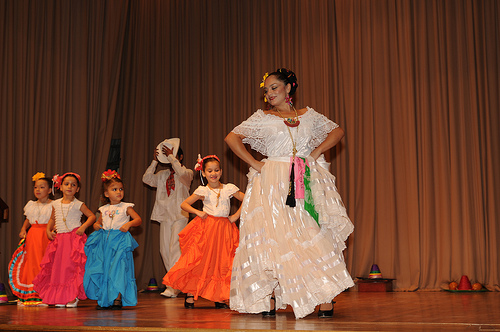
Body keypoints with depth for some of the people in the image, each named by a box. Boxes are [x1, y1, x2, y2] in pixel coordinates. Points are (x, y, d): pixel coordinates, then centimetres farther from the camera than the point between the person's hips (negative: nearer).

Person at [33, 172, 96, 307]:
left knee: (73, 267, -8)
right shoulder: (56, 204, 10)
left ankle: (74, 296, -2)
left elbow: (92, 216, -1)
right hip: (59, 239, 5)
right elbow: (52, 219, 24)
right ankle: (61, 297, 11)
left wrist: (83, 227, -14)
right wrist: (48, 230, 10)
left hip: (74, 238, -5)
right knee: (58, 267, 4)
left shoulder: (78, 205, -2)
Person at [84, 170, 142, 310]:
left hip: (120, 241, -4)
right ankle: (103, 299, 12)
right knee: (102, 268, 2)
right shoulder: (104, 209, 13)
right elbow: (99, 221, 27)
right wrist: (96, 225, 4)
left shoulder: (126, 207, 1)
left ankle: (118, 298, -2)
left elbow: (138, 219, -3)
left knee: (118, 268, -10)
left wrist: (129, 224, -21)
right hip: (104, 241, 4)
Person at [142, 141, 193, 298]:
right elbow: (147, 179, 3)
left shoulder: (187, 173, 1)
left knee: (175, 248, -15)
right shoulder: (162, 174, 15)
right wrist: (155, 161, -4)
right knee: (165, 250, 5)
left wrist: (171, 157, -16)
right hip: (165, 215, 6)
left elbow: (182, 173, -22)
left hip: (179, 215, -6)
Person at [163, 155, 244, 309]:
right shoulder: (203, 191, 3)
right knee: (198, 259, -8)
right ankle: (190, 294, 0)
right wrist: (198, 212, -7)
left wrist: (236, 216, 0)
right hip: (206, 227, -2)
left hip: (224, 229, 2)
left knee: (223, 263, -1)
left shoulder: (229, 188, 5)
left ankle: (219, 297, 6)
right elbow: (184, 204, 5)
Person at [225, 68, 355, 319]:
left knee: (315, 238, -6)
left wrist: (316, 152, 5)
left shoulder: (308, 115, 14)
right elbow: (232, 138, 5)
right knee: (273, 237, -7)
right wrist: (255, 164, -4)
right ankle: (269, 301, -2)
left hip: (306, 185, 1)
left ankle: (325, 298, -6)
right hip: (274, 185, -1)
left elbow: (337, 131, 19)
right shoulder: (262, 118, 9)